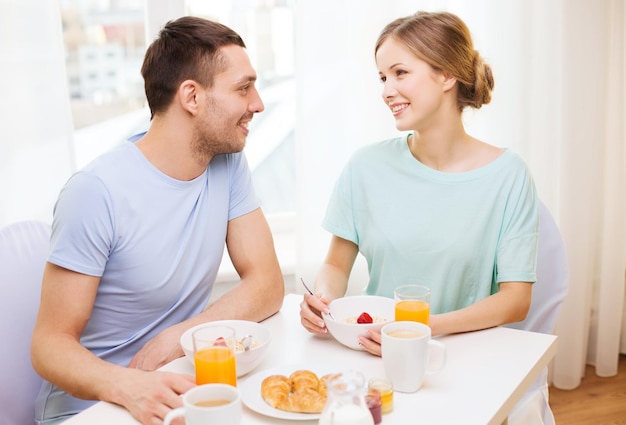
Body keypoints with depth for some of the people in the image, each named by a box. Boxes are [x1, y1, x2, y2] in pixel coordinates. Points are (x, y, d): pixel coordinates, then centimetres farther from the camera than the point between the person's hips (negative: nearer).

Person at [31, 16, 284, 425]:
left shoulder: (229, 164, -3)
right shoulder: (96, 192, -19)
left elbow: (268, 284, -5)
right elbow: (51, 344, -15)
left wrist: (175, 338, -19)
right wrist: (129, 386, -34)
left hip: (179, 387, 5)